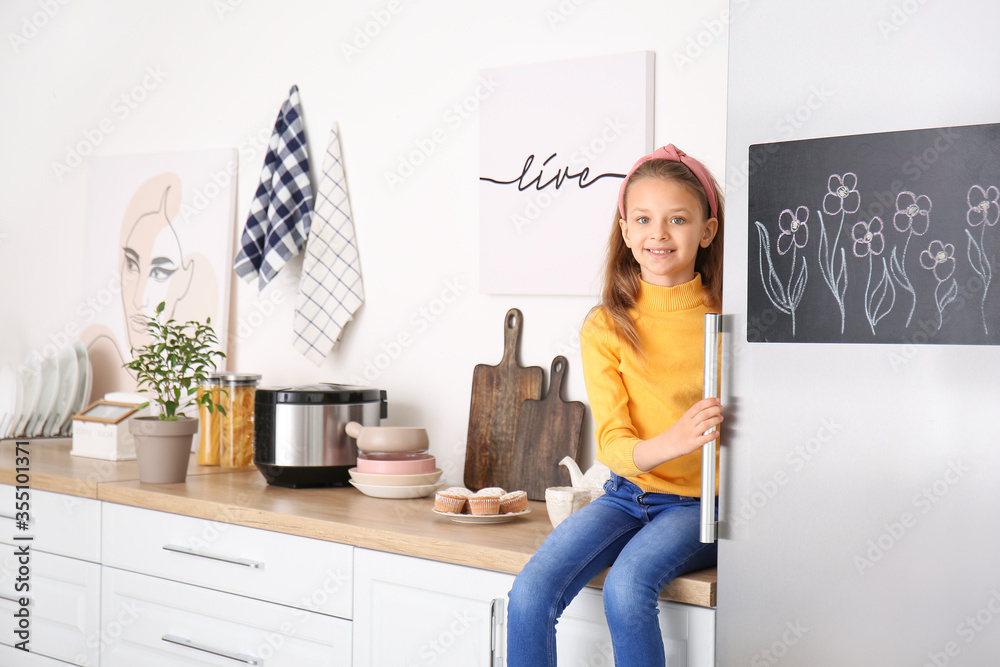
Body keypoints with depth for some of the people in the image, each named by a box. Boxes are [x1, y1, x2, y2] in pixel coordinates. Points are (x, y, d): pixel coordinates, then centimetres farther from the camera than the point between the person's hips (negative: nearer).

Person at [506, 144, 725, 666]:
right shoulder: (605, 327, -1)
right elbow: (610, 442, -10)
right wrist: (671, 442, -31)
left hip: (700, 502, -2)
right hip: (627, 495, 2)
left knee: (627, 586, -30)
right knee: (529, 594, -19)